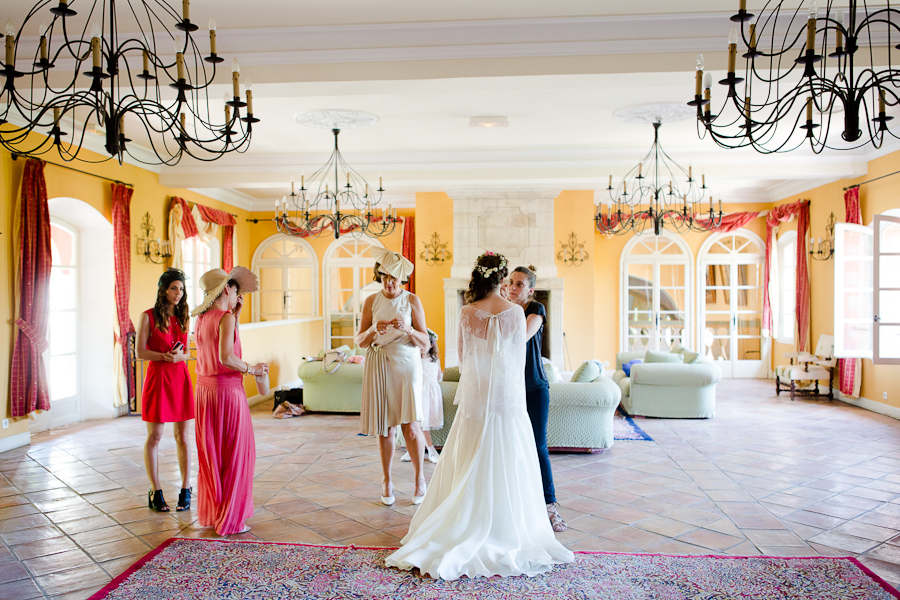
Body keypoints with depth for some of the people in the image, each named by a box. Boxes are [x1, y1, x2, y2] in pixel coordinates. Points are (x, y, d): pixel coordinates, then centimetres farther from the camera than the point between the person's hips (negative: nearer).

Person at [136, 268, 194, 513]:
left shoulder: (183, 318, 10)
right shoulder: (148, 316, -2)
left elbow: (188, 352, 11)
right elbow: (140, 352, -6)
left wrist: (179, 356, -12)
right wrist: (165, 356, -20)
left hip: (181, 378, 4)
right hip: (157, 377, -4)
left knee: (182, 436, 7)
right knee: (154, 436, 2)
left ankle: (186, 489, 15)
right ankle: (155, 492, 13)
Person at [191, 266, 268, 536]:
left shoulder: (202, 319, 8)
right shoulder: (225, 319, -15)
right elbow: (226, 357, -25)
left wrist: (235, 314, 17)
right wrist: (251, 369, -11)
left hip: (204, 391, 8)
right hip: (227, 391, -8)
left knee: (211, 453, 17)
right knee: (234, 454, 3)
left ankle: (210, 513, 29)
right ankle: (229, 519, 11)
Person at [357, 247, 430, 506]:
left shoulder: (412, 300, 0)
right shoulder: (371, 301, 5)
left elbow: (425, 342, -1)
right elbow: (360, 341, 4)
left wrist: (407, 329, -19)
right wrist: (374, 330, -16)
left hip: (407, 364, -2)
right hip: (379, 367, 2)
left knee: (410, 425, -7)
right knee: (385, 426, 4)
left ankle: (420, 477, 14)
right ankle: (387, 481, 19)